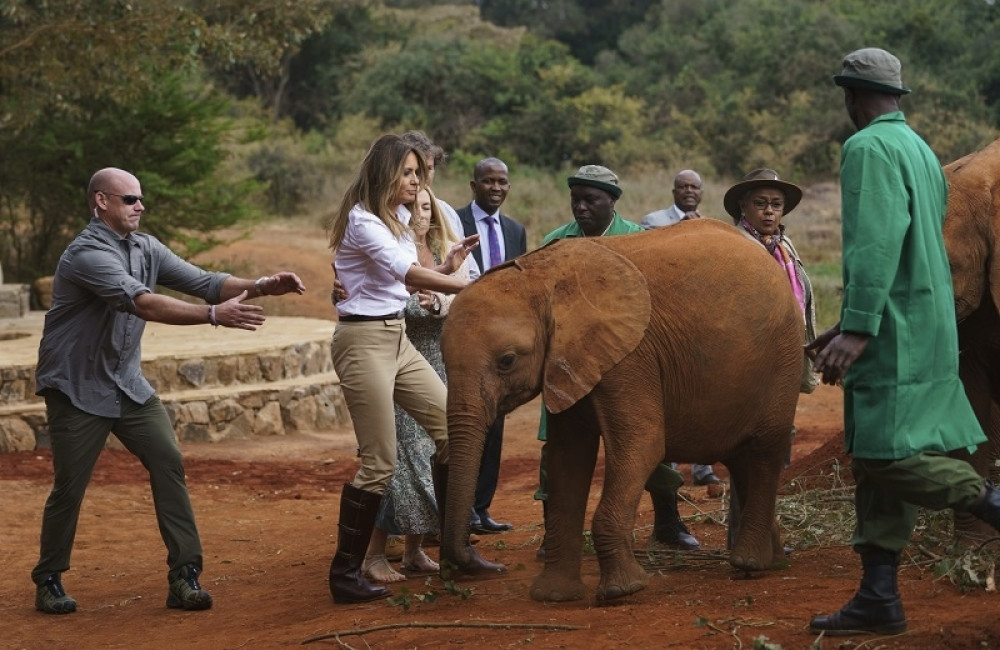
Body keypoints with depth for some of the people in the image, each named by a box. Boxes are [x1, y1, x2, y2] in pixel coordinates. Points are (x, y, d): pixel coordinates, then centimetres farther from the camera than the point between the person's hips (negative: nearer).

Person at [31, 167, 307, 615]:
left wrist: (262, 287, -17)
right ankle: (48, 582, 20)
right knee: (69, 487, -1)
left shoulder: (145, 248, 4)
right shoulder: (87, 254, -21)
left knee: (168, 463, -8)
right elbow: (142, 303, -34)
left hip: (128, 384, 7)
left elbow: (203, 281, -1)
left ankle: (184, 577, -7)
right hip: (78, 388, -7)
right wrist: (215, 316, -41)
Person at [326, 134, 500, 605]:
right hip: (364, 341, -9)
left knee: (450, 427, 7)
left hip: (397, 338, 9)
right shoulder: (361, 221, -15)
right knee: (379, 463, -9)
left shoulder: (396, 219, 14)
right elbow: (407, 273, -26)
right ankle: (345, 574, 0)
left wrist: (447, 266, -3)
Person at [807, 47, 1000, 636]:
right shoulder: (921, 149, 20)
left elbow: (877, 242, -22)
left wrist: (858, 328, -26)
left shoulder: (869, 148, -10)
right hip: (927, 325, 10)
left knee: (885, 455, -13)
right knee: (877, 460, 8)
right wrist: (850, 326, 27)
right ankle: (879, 598, 9)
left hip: (893, 331, -10)